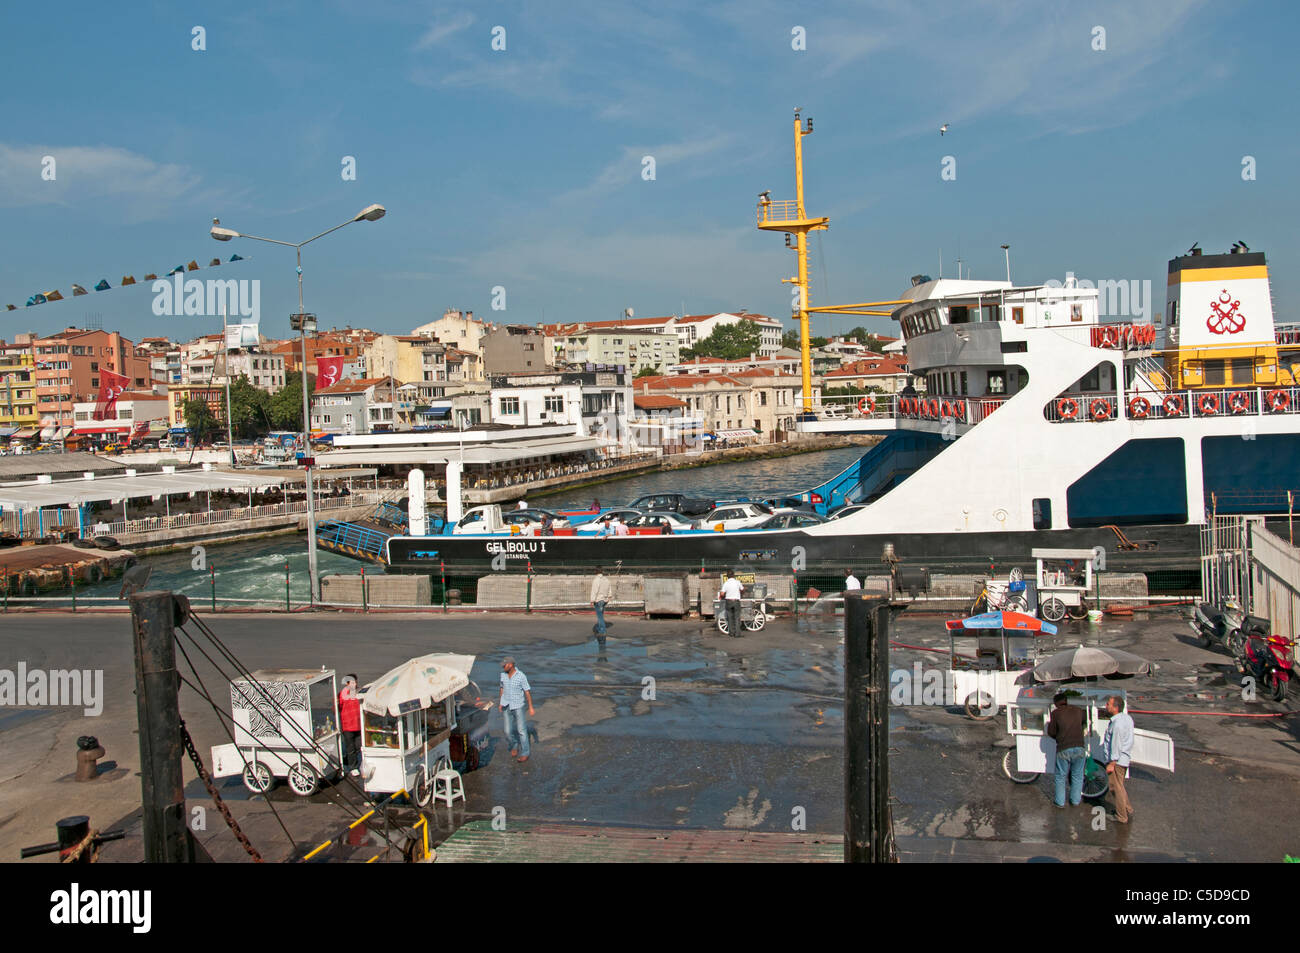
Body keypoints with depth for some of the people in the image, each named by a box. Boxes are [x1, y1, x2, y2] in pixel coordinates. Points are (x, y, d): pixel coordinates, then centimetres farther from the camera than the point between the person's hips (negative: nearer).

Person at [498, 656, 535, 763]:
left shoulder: (521, 676, -16)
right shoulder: (503, 675, -2)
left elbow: (527, 692, -11)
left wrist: (531, 707, -10)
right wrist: (500, 703, 15)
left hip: (518, 706, -4)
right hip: (507, 706, 4)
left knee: (521, 730, 1)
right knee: (508, 731, 5)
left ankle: (524, 754, 11)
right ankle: (514, 746, 32)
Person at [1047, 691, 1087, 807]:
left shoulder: (1055, 713, -4)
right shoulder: (1078, 710, 6)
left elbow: (1051, 732, -2)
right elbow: (1084, 722, 25)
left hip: (1063, 750, -3)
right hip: (1079, 748, 3)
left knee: (1061, 777, 12)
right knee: (1077, 776, 16)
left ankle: (1060, 802, 17)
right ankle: (1075, 801, 23)